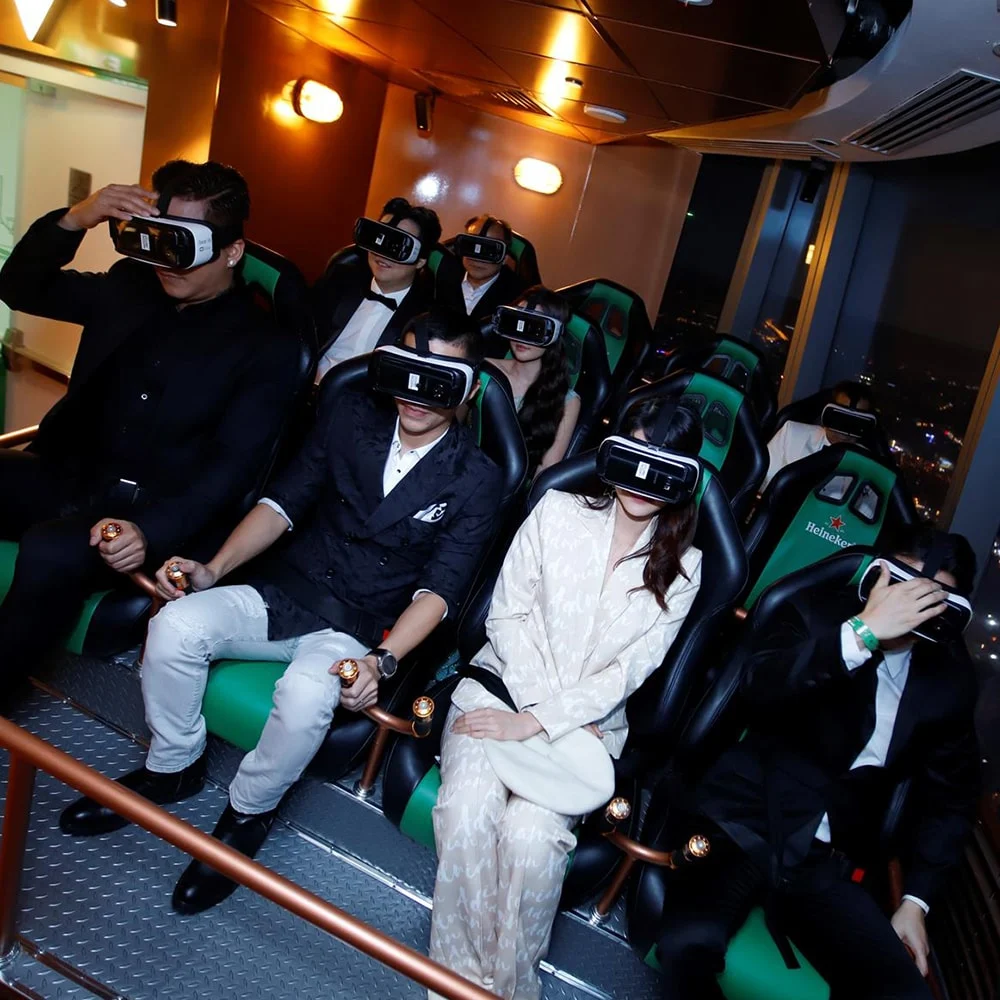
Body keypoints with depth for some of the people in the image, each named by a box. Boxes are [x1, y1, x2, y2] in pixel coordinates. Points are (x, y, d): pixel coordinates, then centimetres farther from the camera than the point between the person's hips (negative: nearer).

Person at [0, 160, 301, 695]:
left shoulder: (268, 348, -6)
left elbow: (231, 467, -12)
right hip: (74, 473, 6)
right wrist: (75, 220, -5)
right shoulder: (131, 285, 10)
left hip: (160, 510, -5)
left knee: (50, 552, -33)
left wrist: (152, 531, -27)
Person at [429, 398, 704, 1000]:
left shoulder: (682, 568, 2)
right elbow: (508, 615, 1)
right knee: (468, 810, -27)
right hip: (504, 684, 1)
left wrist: (537, 722, -14)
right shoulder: (560, 511, 1)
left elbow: (630, 669, -5)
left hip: (586, 721, 0)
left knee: (532, 835, -27)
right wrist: (539, 698, -12)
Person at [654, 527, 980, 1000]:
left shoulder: (950, 676, 10)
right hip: (744, 820, -3)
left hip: (826, 862, 4)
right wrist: (864, 630, -22)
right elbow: (758, 686, -17)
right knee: (690, 941, -30)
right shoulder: (817, 611, 2)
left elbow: (950, 795, 16)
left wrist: (915, 900, 9)